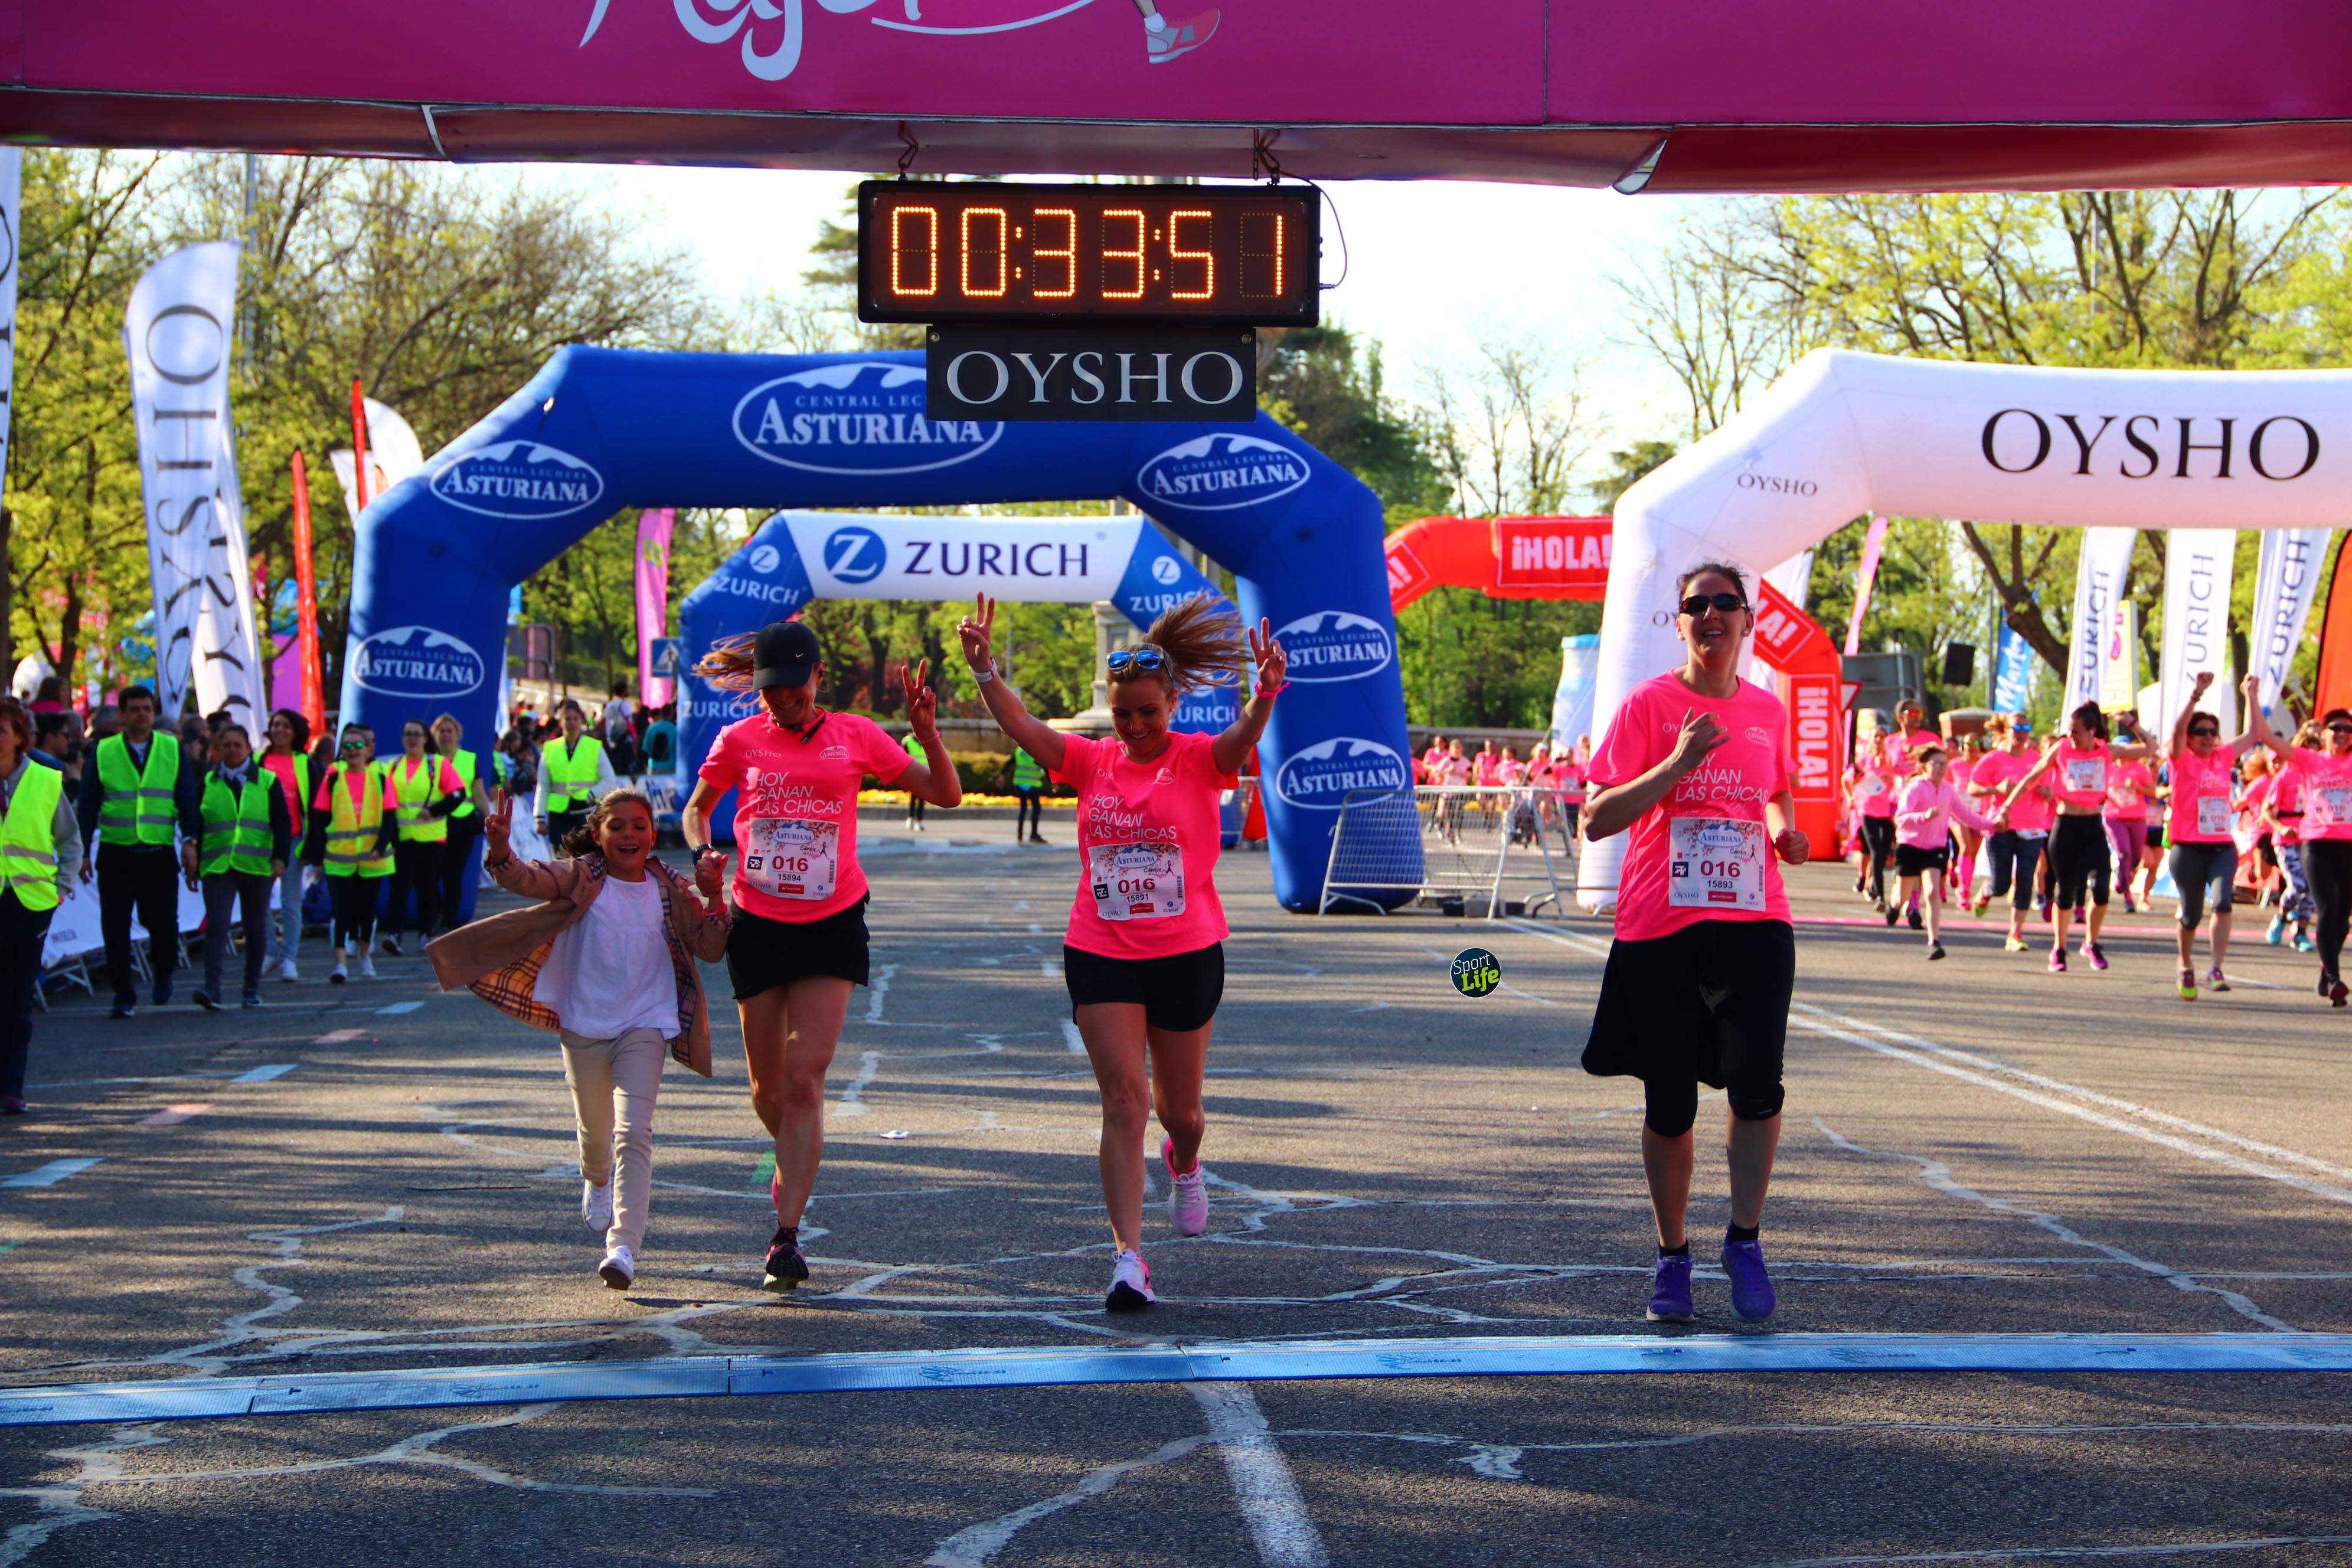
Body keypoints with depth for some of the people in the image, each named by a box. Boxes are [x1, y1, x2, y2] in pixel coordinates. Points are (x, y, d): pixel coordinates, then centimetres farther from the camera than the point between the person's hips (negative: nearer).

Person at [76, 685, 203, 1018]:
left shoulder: (173, 750, 6)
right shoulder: (103, 752, 5)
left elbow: (188, 799, 4)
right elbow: (88, 805, 6)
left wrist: (190, 841, -7)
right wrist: (82, 852, 2)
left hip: (159, 854, 0)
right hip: (115, 854, 0)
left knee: (163, 922, 0)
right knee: (115, 927, -2)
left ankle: (163, 975, 28)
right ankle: (124, 997, 6)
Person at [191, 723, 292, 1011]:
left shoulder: (267, 782, 5)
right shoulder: (207, 783, 8)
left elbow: (283, 823, 2)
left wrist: (280, 858, -10)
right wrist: (194, 864, 8)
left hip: (257, 868, 0)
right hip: (216, 866, 0)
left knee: (256, 929, 7)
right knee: (217, 926, -14)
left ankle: (252, 989, 20)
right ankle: (213, 990, -21)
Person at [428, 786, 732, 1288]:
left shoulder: (670, 893, 0)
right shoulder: (581, 879, -7)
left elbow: (712, 949, 2)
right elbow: (529, 879, -24)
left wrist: (714, 898, -13)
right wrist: (501, 854, -45)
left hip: (644, 1026, -1)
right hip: (583, 1026, 1)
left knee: (634, 1134, -16)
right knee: (594, 1130, 18)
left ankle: (624, 1247, -21)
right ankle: (596, 1182, 55)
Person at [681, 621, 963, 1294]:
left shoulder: (855, 735, 3)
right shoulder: (739, 741, 3)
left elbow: (946, 794, 4)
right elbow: (695, 810, 16)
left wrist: (926, 730, -11)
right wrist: (704, 853, -5)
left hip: (832, 924, -1)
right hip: (758, 924, 2)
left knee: (804, 1078, -11)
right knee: (768, 1081, 9)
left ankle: (786, 1236, -12)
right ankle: (792, 1162, 43)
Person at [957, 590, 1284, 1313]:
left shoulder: (1199, 759, -4)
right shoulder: (1092, 762, 3)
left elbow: (1244, 735, -25)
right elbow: (1020, 726, -9)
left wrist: (1265, 693, -47)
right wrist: (983, 670, -26)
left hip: (1187, 955, -1)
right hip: (1100, 955, 1)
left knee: (1179, 1107, 13)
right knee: (1124, 1097, -10)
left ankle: (1184, 1163, 50)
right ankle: (1128, 1256, -12)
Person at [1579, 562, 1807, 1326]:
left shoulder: (1768, 711, 10)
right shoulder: (1650, 704, -2)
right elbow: (1595, 819, -9)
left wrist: (1784, 828, 2)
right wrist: (1678, 764, -19)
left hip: (1754, 923, 2)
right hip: (1660, 925, -2)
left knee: (1756, 1082, -18)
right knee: (1668, 1106, 5)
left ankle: (1745, 1240, 0)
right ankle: (1673, 1256, 23)